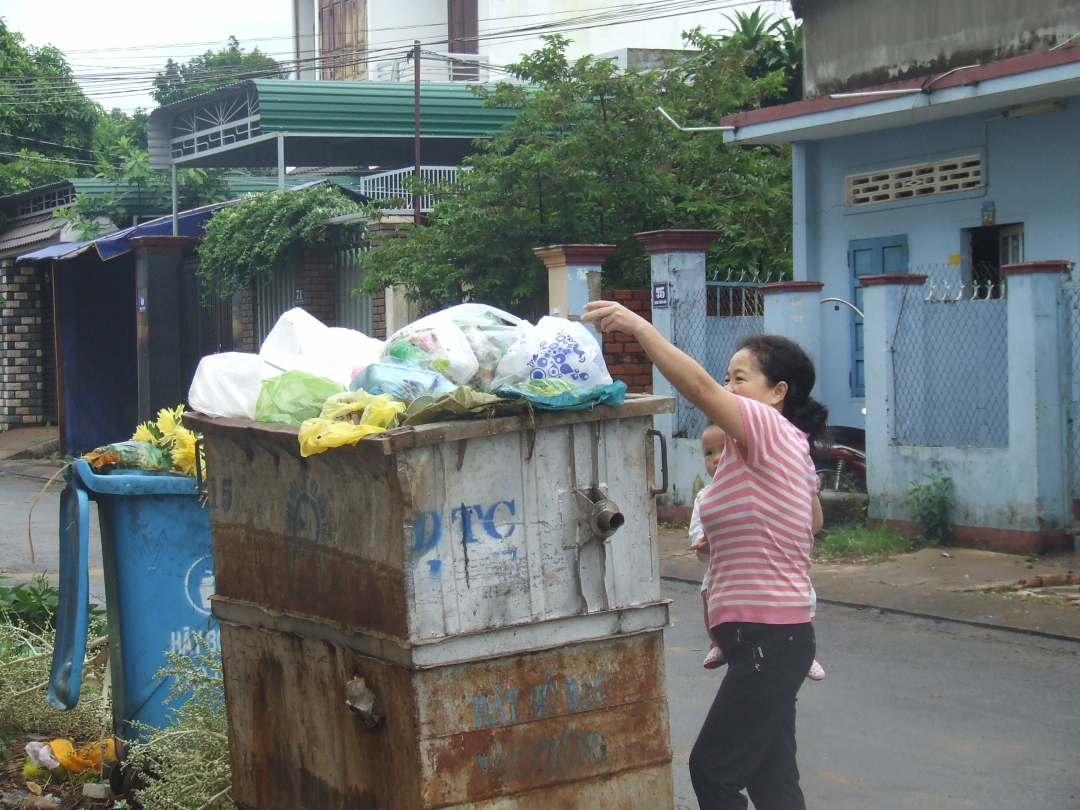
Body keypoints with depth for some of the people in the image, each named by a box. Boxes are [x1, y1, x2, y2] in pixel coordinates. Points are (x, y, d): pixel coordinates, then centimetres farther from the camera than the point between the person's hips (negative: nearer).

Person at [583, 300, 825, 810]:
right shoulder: (792, 445, 15)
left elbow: (699, 387, -31)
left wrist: (638, 326, -28)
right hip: (781, 633, 11)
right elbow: (814, 522, 29)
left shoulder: (768, 427, -15)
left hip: (765, 638, -11)